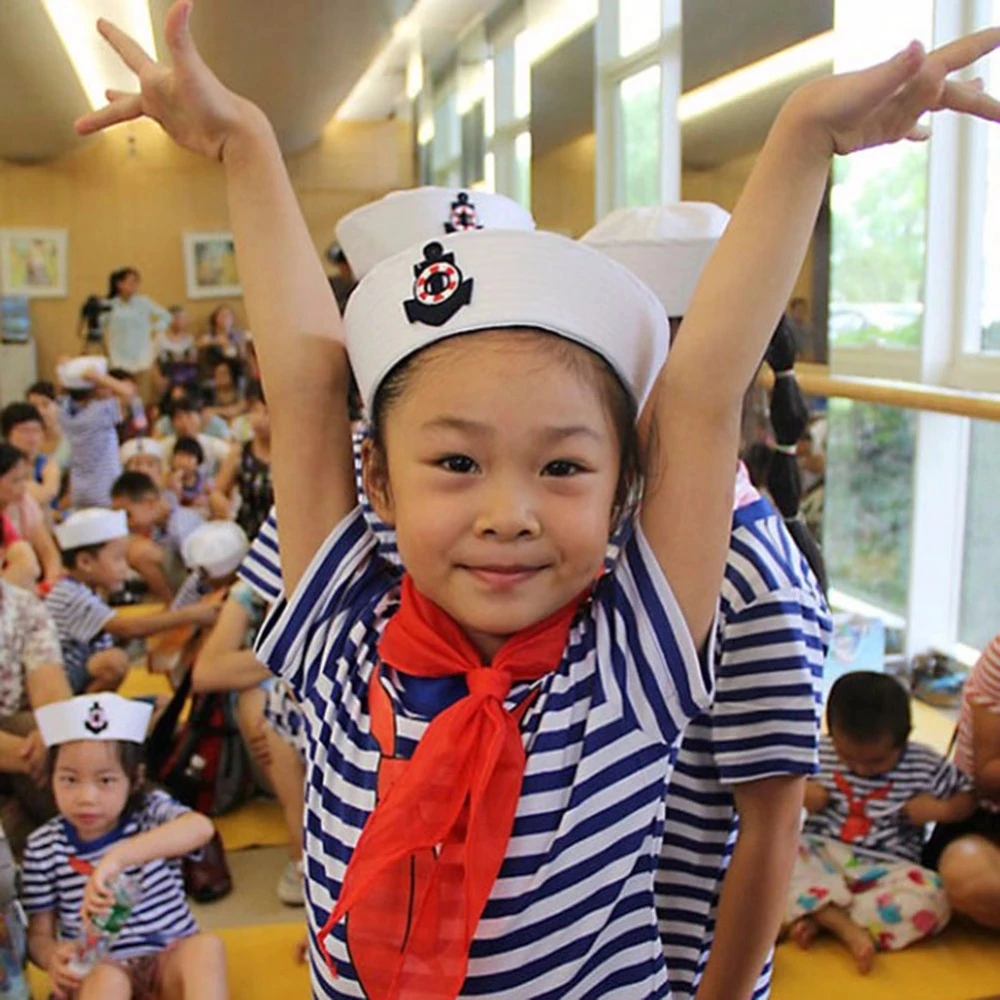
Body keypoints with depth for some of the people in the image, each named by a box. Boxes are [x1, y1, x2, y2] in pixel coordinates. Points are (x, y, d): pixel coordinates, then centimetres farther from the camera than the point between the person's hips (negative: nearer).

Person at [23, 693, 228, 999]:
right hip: (97, 969, 0)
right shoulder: (43, 847, -2)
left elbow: (202, 827, -30)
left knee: (207, 947, -30)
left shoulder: (150, 811, -7)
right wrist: (54, 958, -23)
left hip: (169, 958, 0)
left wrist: (118, 857, -42)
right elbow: (39, 934, 3)